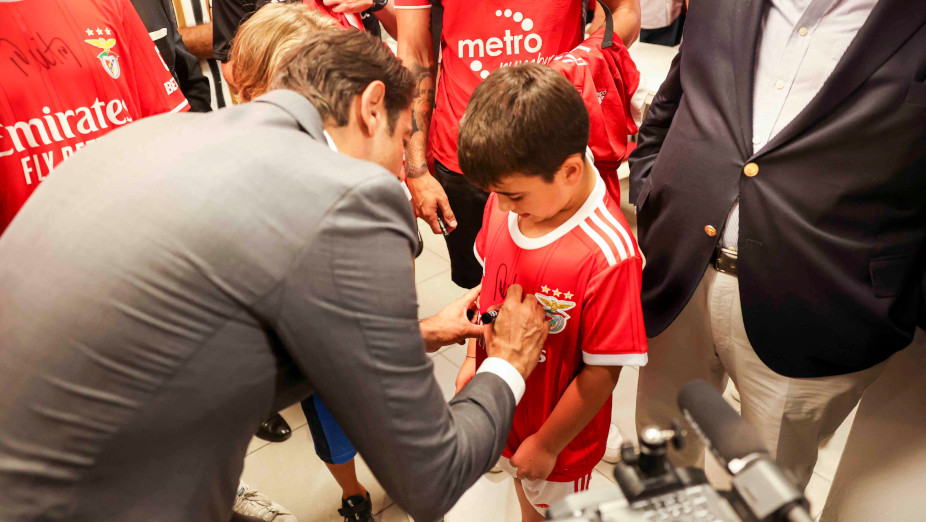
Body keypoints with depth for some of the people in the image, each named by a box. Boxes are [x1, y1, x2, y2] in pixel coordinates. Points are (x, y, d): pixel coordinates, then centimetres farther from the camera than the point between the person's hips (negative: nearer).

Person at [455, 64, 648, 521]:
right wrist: (473, 360, 6)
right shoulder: (508, 198, -16)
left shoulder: (607, 255, -34)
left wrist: (548, 445, -14)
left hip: (556, 437, -5)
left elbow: (602, 372, -25)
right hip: (503, 409, 5)